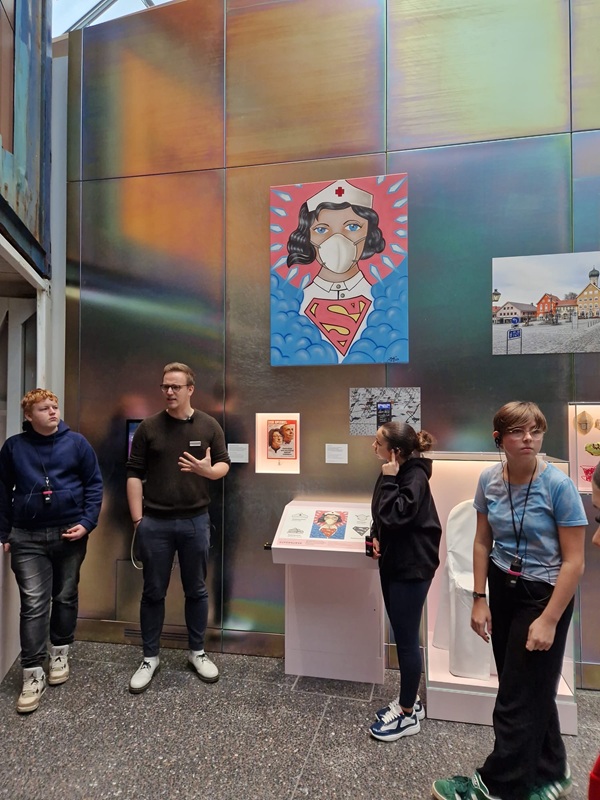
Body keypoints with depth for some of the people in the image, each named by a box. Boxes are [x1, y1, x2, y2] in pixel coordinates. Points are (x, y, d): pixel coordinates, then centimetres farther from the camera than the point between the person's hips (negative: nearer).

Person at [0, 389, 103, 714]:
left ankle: (60, 653, 34)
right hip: (27, 538, 0)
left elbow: (94, 484, -2)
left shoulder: (76, 442, -3)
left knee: (65, 597, 14)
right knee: (33, 604, -1)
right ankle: (33, 674, 10)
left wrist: (87, 522, -11)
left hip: (70, 533, 0)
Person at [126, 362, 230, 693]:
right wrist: (137, 519, -5)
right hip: (155, 522, 0)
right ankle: (150, 657, 27)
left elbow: (224, 465, 5)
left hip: (195, 520, 1)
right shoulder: (148, 427, -2)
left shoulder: (209, 426, -1)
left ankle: (197, 652, 30)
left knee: (196, 590, 12)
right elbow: (134, 474, -1)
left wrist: (208, 470, -19)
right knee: (153, 592, 10)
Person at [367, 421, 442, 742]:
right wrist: (376, 537, 0)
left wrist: (389, 479, -23)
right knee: (402, 636, 19)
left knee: (406, 639, 3)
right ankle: (409, 701, 35)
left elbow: (395, 515, -29)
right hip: (393, 560, 9)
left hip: (412, 566, -9)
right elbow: (381, 515, 16)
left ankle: (407, 715, 20)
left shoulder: (415, 477, -20)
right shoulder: (395, 473, 5)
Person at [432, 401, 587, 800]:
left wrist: (549, 621, -16)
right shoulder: (489, 479, -7)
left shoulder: (558, 484, -21)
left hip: (544, 594, -4)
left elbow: (574, 562, -16)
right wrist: (480, 599, 3)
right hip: (503, 589, 5)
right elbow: (483, 542, 3)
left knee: (518, 698, 6)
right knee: (533, 690, 19)